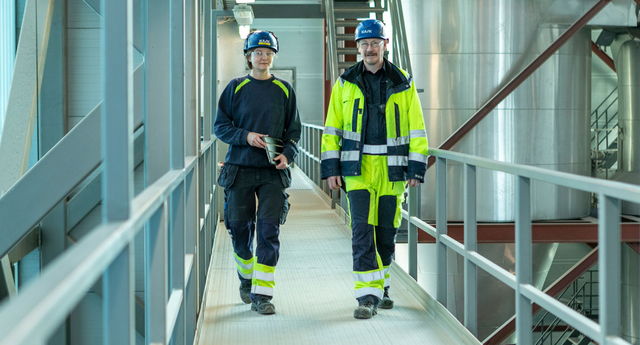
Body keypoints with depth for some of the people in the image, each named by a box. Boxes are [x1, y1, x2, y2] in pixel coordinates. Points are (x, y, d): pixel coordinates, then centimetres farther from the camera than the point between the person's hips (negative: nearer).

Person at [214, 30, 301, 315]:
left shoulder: (284, 89, 8)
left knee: (268, 230, -9)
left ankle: (262, 294, -6)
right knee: (239, 228, 5)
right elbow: (220, 126, 5)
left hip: (273, 171, 0)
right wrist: (246, 136, -12)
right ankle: (246, 276, 33)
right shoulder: (236, 88, 5)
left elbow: (294, 129, 11)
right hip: (240, 169, 0)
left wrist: (288, 154, -8)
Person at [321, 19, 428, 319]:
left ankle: (380, 286, 26)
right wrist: (331, 168, 0)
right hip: (358, 167, -1)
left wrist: (417, 168, -3)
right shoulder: (345, 83, 6)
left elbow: (417, 130, 5)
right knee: (362, 230, -11)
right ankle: (368, 295, -10)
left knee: (387, 231, 8)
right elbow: (332, 129, 7)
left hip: (392, 168, 1)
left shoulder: (403, 84, 5)